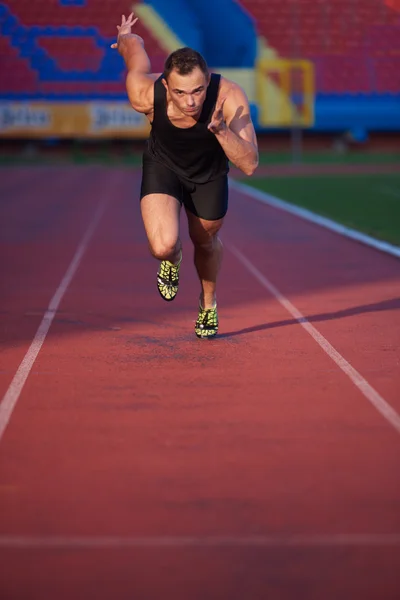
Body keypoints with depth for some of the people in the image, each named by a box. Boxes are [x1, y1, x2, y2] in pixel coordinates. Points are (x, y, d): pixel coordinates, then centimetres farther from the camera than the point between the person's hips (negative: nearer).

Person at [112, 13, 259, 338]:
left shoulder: (230, 97, -39)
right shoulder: (146, 94, -36)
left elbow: (250, 165, -37)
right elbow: (133, 43, -15)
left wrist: (221, 129, -53)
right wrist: (125, 36, 10)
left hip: (209, 172, 1)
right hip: (162, 165, -1)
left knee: (206, 241, 22)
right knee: (163, 246, -22)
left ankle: (209, 302, 55)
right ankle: (172, 261, 19)